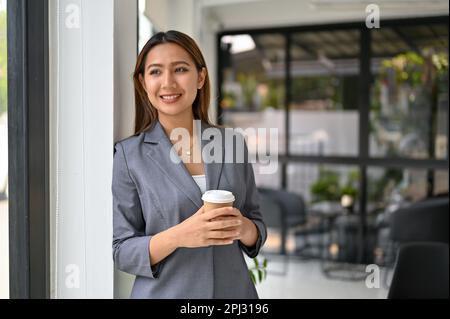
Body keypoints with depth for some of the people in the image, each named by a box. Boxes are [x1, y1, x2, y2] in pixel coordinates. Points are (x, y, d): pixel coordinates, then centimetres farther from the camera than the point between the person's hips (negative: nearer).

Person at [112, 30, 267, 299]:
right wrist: (178, 236, -24)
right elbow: (121, 251, -8)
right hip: (163, 292, -2)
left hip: (234, 289, 2)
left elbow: (258, 230, 4)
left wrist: (244, 228, -17)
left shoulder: (232, 143, -2)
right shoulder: (128, 155, -9)